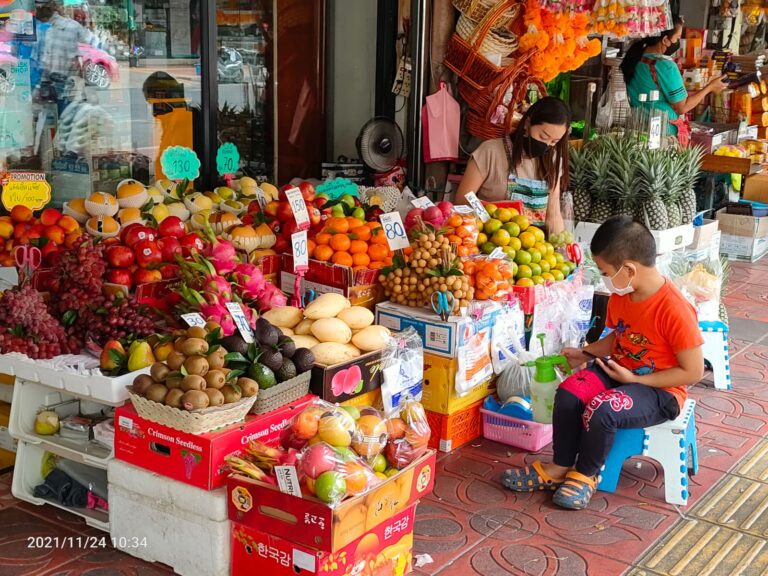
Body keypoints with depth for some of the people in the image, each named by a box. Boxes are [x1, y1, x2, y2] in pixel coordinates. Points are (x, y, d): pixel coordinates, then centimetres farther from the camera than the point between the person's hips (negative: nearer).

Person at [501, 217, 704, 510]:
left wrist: (635, 379, -20)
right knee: (568, 393, -19)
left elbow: (693, 372, -19)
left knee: (601, 410, -32)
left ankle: (586, 475, -4)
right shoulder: (620, 296, 1)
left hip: (659, 390, -7)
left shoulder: (674, 309, -24)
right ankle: (560, 467, -2)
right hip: (618, 371, 7)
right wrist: (585, 353, 8)